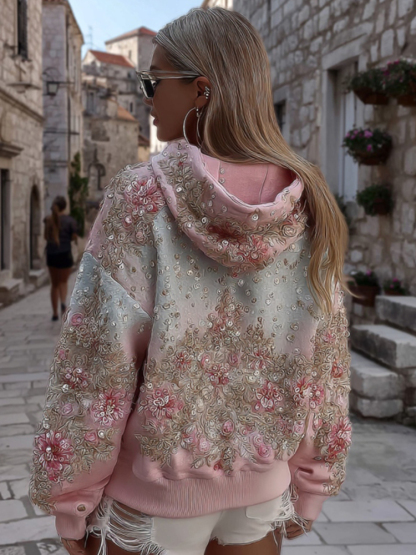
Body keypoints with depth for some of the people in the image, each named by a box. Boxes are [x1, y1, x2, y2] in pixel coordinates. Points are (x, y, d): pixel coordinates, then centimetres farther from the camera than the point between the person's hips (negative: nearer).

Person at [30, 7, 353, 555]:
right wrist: (305, 490, 12)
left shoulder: (141, 196, -17)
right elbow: (327, 362, 0)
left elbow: (97, 363, -16)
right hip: (263, 487, 4)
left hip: (156, 490, -3)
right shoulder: (309, 209, -5)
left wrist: (70, 501, -3)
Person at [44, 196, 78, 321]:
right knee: (63, 282, 11)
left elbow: (46, 237, -1)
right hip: (65, 254, -2)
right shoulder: (70, 220, -7)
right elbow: (74, 237, -6)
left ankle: (55, 313, 14)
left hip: (51, 254, 2)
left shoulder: (48, 220, 1)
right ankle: (63, 302, -19)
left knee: (54, 283, 13)